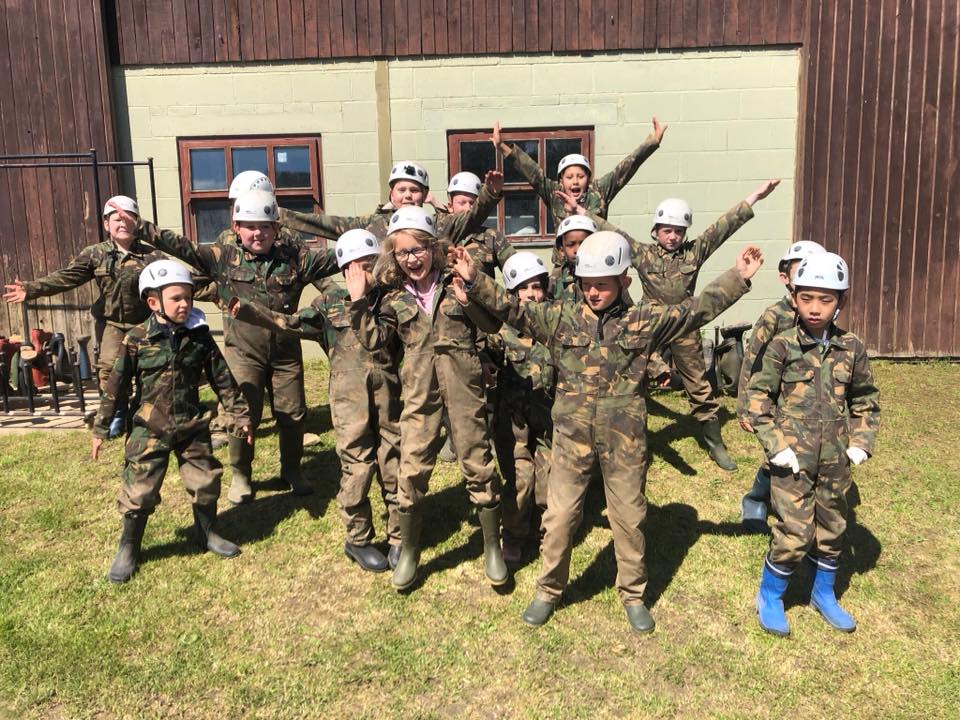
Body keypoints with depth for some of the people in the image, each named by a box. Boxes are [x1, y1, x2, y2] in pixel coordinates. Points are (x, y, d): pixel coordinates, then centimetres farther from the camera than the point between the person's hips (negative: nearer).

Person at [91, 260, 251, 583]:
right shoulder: (136, 340, -10)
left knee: (205, 482, 10)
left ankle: (208, 533, 33)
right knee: (139, 490, 1)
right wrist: (100, 428, 0)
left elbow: (222, 378, 4)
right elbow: (116, 385, -3)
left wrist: (240, 414, 5)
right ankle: (128, 549, 21)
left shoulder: (199, 336, -3)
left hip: (193, 426, 3)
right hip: (149, 429, -2)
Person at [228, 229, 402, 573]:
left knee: (394, 465, 7)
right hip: (349, 398, -1)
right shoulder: (330, 300, 5)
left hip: (388, 394, 2)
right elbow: (292, 324, 5)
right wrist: (249, 311, -5)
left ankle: (398, 538, 23)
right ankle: (358, 540, 20)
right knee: (357, 466, 1)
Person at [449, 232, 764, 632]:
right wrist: (473, 281, -15)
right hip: (573, 436, 0)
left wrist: (738, 277, 0)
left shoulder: (643, 320, 0)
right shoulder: (560, 316, 0)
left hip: (625, 439, 0)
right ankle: (548, 592, 29)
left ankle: (633, 595, 34)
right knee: (559, 517, 8)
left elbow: (698, 308, 4)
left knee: (630, 518, 13)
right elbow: (511, 309, -5)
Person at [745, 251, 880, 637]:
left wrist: (861, 442, 1)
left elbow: (866, 400, 12)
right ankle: (769, 597, 20)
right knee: (794, 533, -3)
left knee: (832, 529, 17)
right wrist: (774, 444, -13)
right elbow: (758, 395, -7)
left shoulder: (852, 349, 1)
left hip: (835, 461, 4)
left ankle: (824, 594, 40)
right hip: (793, 458, -4)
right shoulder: (782, 346, -10)